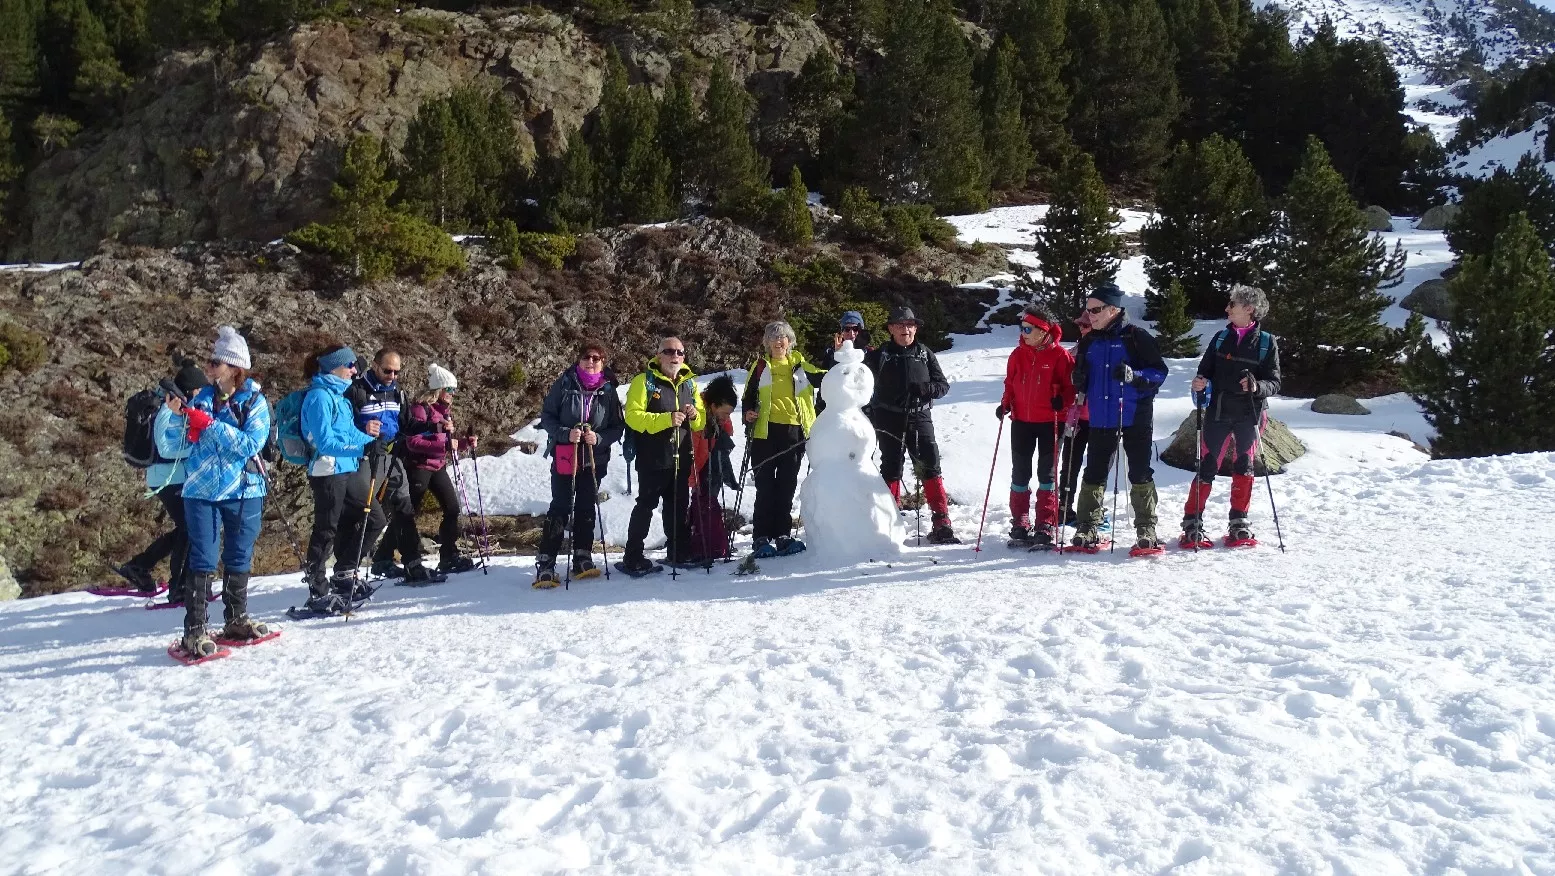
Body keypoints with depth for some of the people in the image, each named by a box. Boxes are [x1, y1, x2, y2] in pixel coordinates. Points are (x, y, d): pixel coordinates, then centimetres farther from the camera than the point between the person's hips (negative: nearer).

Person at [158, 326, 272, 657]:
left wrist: (209, 425, -21)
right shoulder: (201, 399, 4)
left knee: (239, 560, 12)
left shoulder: (255, 402, -2)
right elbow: (173, 443, 4)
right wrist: (177, 416, -14)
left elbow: (250, 444, -17)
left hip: (244, 492, 0)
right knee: (203, 562, -4)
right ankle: (194, 631, -1)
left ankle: (236, 620, 28)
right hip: (202, 491, 0)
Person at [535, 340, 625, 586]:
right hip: (564, 456, -2)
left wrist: (599, 438, -15)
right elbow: (546, 416, -2)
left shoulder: (608, 390, 1)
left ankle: (582, 560, 18)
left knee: (586, 509, 9)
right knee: (560, 509, -6)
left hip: (595, 459, 2)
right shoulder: (564, 384, -3)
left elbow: (618, 426, 3)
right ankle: (545, 565, -4)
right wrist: (565, 434, -18)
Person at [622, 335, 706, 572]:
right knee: (646, 505, -2)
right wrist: (665, 419, -25)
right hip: (652, 458, -6)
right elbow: (633, 416, -16)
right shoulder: (644, 381, -6)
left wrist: (695, 415, -6)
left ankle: (678, 552, 25)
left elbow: (701, 421, 17)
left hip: (681, 457, 6)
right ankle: (633, 557, 4)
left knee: (679, 506, 13)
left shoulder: (690, 383, 12)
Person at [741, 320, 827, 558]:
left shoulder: (800, 365, 13)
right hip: (766, 432, -2)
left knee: (787, 487, 7)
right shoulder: (761, 367, 9)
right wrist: (748, 413, -8)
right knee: (765, 486, -3)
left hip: (794, 432, 2)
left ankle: (783, 536, 13)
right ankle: (762, 538, 0)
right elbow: (748, 397, 11)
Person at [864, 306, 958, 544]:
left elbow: (943, 385, 8)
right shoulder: (879, 355, 6)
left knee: (930, 468, -5)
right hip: (889, 421, -1)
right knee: (891, 471, 2)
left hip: (920, 418, 1)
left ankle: (942, 525, -3)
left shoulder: (925, 354, 10)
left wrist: (926, 388, -10)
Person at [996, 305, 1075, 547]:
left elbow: (1071, 385, -4)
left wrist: (1062, 401, -21)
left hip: (1050, 422, -4)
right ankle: (1020, 522, 17)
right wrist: (1005, 404, 0)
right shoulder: (1018, 354, 5)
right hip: (1021, 421, 4)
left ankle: (1047, 525, 9)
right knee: (1020, 472, 7)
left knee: (1046, 472, 3)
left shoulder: (1060, 355, -8)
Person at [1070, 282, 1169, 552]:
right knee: (1094, 473, 4)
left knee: (1140, 473, 2)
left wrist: (1133, 375, -22)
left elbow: (1159, 372, -6)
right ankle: (1087, 527, 11)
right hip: (1100, 417, 4)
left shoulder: (1136, 336, -5)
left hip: (1136, 416, -4)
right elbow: (1083, 382, 20)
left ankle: (1146, 528, 10)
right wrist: (1079, 381, -3)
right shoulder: (1088, 342, 11)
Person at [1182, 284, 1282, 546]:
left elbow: (1274, 383, -3)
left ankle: (1239, 522, 20)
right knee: (1207, 466, -3)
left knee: (1244, 466, 8)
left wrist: (1257, 386, -24)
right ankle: (1192, 522, 1)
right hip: (1218, 412, 1)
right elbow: (1205, 371, 12)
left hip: (1250, 414, -1)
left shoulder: (1266, 343, 0)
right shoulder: (1221, 338, 8)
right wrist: (1200, 383, -11)